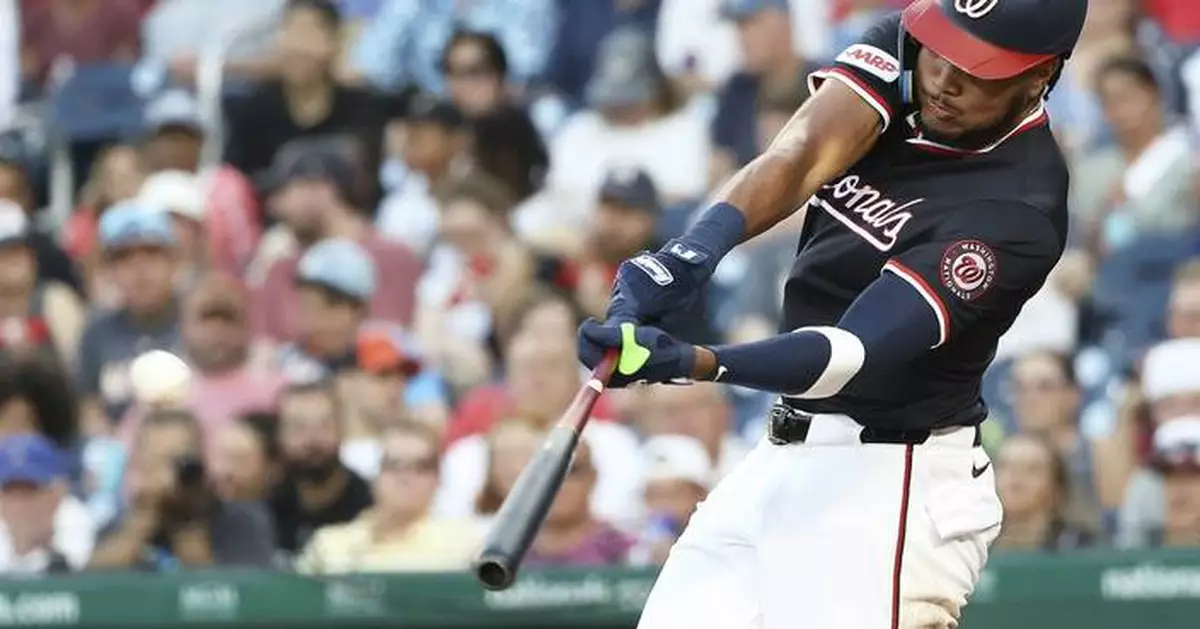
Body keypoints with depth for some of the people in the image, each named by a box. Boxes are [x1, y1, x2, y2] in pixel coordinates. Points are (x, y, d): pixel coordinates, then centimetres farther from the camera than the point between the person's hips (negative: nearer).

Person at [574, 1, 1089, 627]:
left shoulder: (1018, 210, -21)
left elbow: (858, 351, -29)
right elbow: (801, 155, -16)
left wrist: (690, 362, -43)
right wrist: (691, 252, -36)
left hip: (888, 482, -8)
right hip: (777, 459, 8)